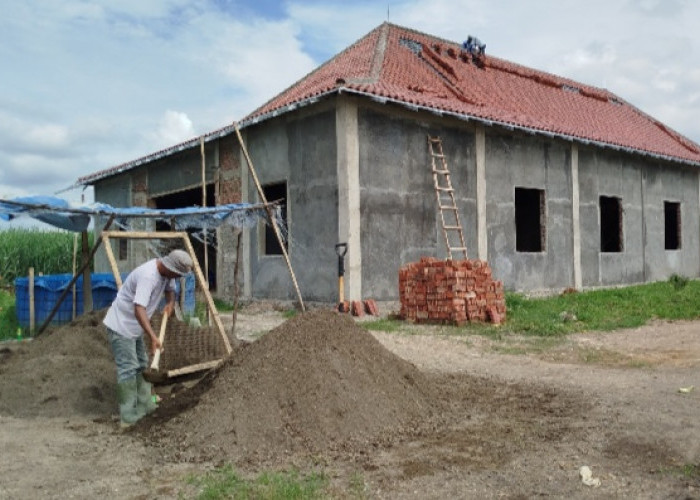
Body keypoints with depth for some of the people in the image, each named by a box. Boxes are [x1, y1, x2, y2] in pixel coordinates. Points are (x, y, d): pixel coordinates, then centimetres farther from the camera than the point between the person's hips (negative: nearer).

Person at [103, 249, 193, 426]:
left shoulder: (166, 272, -4)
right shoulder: (148, 276, -33)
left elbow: (170, 289, 17)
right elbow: (139, 309, -42)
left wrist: (170, 303, -5)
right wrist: (153, 337, -49)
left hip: (134, 327, 10)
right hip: (121, 326, -10)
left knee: (141, 365, 16)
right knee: (128, 370, -11)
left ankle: (144, 405, 27)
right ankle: (128, 418, -6)